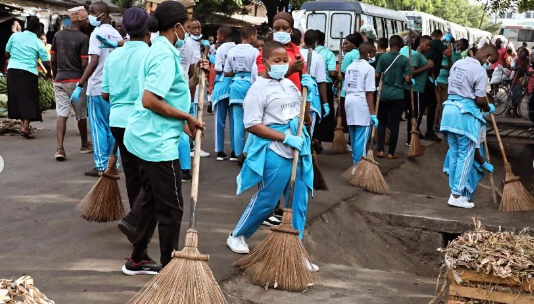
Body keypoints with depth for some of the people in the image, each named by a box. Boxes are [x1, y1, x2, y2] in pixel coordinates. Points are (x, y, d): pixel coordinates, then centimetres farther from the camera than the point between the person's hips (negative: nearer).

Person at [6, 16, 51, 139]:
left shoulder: (15, 35, 6)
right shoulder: (38, 42, -1)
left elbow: (7, 53, 12)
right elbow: (46, 62, -1)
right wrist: (49, 73, 19)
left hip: (12, 70, 4)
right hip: (29, 72, -4)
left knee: (16, 98, 15)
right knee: (29, 100, 1)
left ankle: (23, 124, 24)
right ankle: (25, 127, -9)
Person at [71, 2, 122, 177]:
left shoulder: (97, 33, -11)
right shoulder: (116, 35, 12)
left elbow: (94, 62, -20)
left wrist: (80, 85, -20)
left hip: (98, 87, -7)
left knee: (98, 127, -1)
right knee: (111, 126, 11)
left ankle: (101, 166, 0)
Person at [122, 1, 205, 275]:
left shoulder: (159, 50, 13)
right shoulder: (165, 54, -18)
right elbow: (150, 100, -26)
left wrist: (196, 79, 8)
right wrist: (187, 117, -18)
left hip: (149, 138, 11)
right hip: (158, 141, -10)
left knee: (152, 200, 18)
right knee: (172, 208, -2)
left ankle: (137, 260, 27)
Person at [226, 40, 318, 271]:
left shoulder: (291, 85, 12)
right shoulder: (259, 89, -10)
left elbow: (301, 115, 22)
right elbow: (252, 125, -16)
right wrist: (285, 137, -20)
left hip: (297, 149, 7)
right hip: (274, 151, -7)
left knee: (299, 202, 7)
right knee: (266, 201, 3)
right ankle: (237, 236, 25)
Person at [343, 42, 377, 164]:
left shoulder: (350, 67, 11)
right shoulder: (369, 68, -10)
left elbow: (346, 88, 12)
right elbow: (369, 93, -13)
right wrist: (373, 113, -12)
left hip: (349, 101, 8)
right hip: (361, 104, -7)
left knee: (354, 136, 18)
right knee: (361, 138, -3)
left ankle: (355, 161, 28)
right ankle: (358, 164, -2)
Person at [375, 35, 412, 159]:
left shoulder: (383, 57, -4)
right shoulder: (404, 60, -6)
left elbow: (377, 75, -5)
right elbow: (407, 79, -9)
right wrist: (410, 81, 13)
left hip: (384, 94, 1)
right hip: (398, 95, -1)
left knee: (382, 122, 14)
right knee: (394, 124, 4)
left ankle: (380, 150, 9)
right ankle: (391, 153, 7)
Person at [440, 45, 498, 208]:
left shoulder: (457, 63, 11)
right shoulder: (480, 71, -13)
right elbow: (480, 100, -13)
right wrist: (489, 108, 6)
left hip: (450, 109, 8)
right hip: (466, 114, -8)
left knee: (454, 153, 14)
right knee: (466, 155, -1)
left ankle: (454, 189, 19)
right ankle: (457, 195, -1)